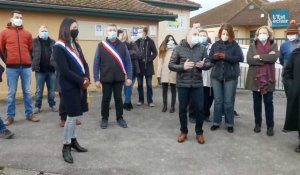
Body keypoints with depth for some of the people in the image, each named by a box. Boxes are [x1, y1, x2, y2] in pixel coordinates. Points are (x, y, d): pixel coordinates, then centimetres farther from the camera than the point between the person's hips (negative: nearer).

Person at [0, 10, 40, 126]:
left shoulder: (27, 34, 10)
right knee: (11, 93, 3)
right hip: (12, 67, -2)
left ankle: (29, 114, 15)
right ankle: (10, 116, 11)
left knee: (27, 92, 7)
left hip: (26, 67, 2)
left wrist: (28, 60, 11)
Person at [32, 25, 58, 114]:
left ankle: (52, 105, 22)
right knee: (39, 90, 6)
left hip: (51, 70, 2)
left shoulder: (53, 42, 9)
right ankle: (37, 106, 15)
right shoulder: (34, 42, 1)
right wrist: (34, 65, -6)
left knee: (52, 90, 10)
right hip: (40, 71, -2)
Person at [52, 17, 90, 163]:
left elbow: (84, 63, 13)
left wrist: (86, 78, -5)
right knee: (72, 116, -3)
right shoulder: (59, 47, -11)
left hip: (80, 85, 7)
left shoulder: (75, 45, 14)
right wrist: (81, 81, -15)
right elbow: (64, 70, -18)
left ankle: (73, 140, 27)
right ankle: (66, 146, 11)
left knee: (75, 115, 14)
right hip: (69, 87, -7)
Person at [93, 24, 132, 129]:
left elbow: (128, 62, 2)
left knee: (118, 98, 12)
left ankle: (120, 118, 25)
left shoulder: (122, 45, 2)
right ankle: (104, 119, 24)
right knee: (106, 99, 10)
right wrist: (96, 79, -7)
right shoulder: (101, 46, -3)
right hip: (106, 79, -1)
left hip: (119, 79, 1)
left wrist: (129, 77, -3)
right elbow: (96, 63, -3)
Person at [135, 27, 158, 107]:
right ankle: (140, 100, 21)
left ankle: (150, 101, 13)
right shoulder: (137, 41, 4)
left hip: (148, 66, -3)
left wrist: (149, 60, -13)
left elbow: (155, 52, -4)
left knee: (149, 85, 4)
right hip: (139, 65, 3)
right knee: (140, 84, 10)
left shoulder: (150, 41, -4)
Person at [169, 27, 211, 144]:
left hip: (197, 84, 1)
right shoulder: (178, 49, -2)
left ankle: (199, 133, 22)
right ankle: (184, 132, 26)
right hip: (182, 84, -1)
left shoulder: (202, 48, 4)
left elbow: (209, 64, 7)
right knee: (182, 108, 8)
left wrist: (203, 65, -15)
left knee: (199, 108, 4)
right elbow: (171, 65, -2)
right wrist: (183, 66, -19)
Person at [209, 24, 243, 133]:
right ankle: (216, 122, 19)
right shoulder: (215, 45, 7)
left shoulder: (235, 45, -1)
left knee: (229, 101, 4)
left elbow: (240, 58, -11)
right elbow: (210, 58, 5)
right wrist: (214, 56, -17)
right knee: (218, 101, 9)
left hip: (230, 77, -2)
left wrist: (226, 57, -21)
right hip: (216, 76, 2)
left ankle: (230, 124, 15)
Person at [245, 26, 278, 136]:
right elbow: (249, 60, -12)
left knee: (268, 102, 3)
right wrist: (266, 58, -14)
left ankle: (270, 126, 12)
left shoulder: (274, 46, 4)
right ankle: (257, 124, 22)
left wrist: (259, 57, -14)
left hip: (268, 78, -1)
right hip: (255, 78, 1)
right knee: (257, 102, 10)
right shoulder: (253, 46, 5)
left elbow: (274, 57, -16)